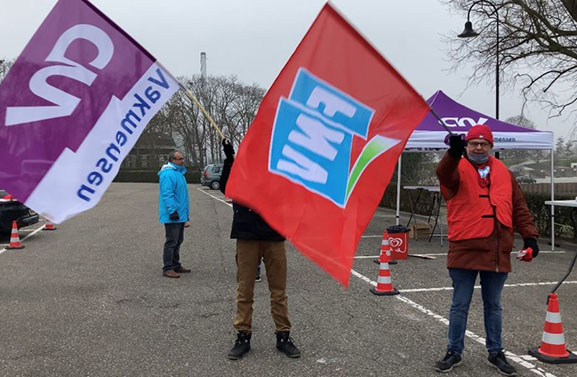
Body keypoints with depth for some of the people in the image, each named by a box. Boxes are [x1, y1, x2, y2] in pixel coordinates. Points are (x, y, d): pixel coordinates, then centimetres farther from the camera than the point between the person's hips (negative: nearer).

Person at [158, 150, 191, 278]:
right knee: (171, 242, -8)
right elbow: (167, 194, -24)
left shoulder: (179, 172, 17)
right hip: (172, 216, -10)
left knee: (178, 241, 17)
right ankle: (167, 269, -4)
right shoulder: (168, 174, -16)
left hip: (180, 215, 10)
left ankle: (176, 265, 27)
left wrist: (185, 212, 25)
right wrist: (173, 210, -28)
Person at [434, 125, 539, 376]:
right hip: (465, 250, -3)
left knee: (493, 306, 16)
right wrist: (454, 153, -45)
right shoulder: (457, 169, -1)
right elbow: (445, 175, -26)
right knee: (460, 305, 7)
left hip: (497, 252, 3)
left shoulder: (503, 173, 11)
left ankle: (495, 352, 29)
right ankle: (455, 352, 21)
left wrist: (529, 235, 5)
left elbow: (519, 207, 13)